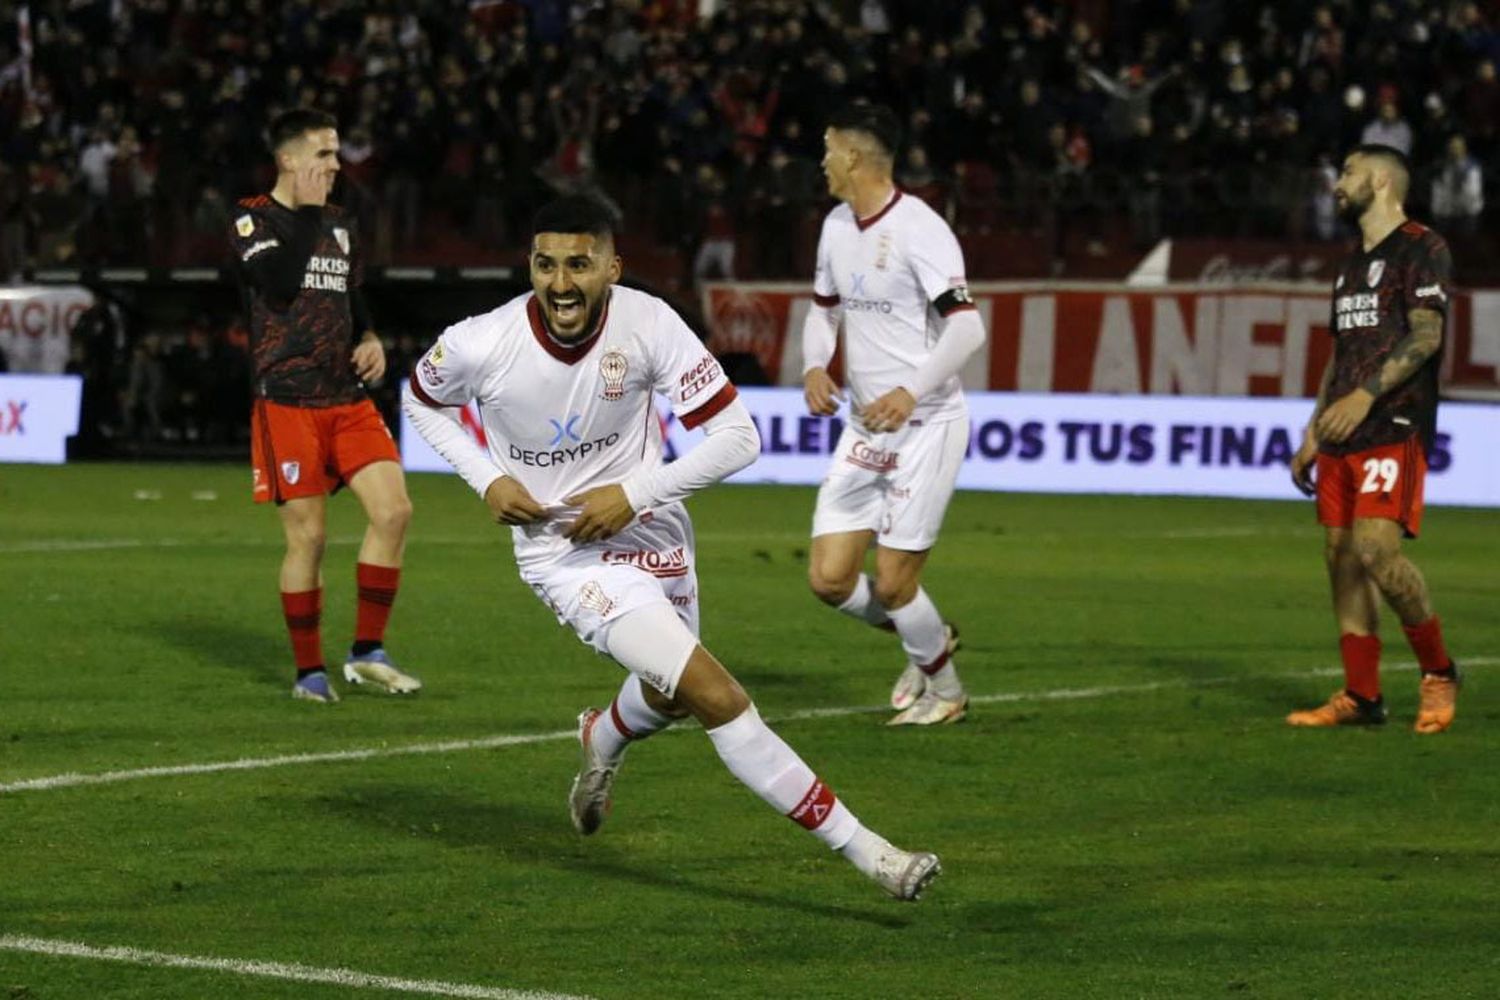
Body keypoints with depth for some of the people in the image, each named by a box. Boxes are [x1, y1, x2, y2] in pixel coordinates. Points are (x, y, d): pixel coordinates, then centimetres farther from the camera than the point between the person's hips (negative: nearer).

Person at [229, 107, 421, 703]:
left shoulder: (339, 226, 17)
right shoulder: (254, 220, -3)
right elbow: (278, 283, -20)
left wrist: (370, 339, 6)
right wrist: (308, 210, -12)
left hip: (348, 400, 6)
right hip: (287, 403, -6)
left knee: (393, 510, -8)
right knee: (306, 536, -4)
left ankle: (367, 652, 3)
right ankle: (309, 671, 9)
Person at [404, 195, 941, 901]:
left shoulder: (648, 325, -18)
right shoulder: (479, 346, -19)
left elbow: (737, 437, -15)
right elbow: (422, 402, 4)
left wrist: (633, 493, -21)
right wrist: (486, 479, -10)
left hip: (648, 527, 4)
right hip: (565, 552, -4)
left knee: (669, 696, 27)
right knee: (718, 698, -18)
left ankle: (603, 742, 65)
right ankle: (861, 848, -15)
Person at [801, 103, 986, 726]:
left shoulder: (919, 229, -16)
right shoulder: (837, 226, 9)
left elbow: (966, 326, -22)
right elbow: (824, 307, 22)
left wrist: (912, 392, -34)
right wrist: (814, 367, 1)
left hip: (927, 425, -7)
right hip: (864, 427, 7)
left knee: (891, 583, -6)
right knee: (828, 578, 0)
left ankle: (944, 688, 20)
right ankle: (927, 640, 28)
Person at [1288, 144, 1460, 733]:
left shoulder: (1422, 248, -4)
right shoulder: (1353, 264, 22)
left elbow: (1426, 335, -15)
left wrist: (1365, 395, -25)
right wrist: (1312, 436, 21)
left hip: (1395, 430, -9)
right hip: (1343, 438, 9)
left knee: (1376, 549, -19)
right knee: (1341, 557, 3)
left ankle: (1437, 671, -2)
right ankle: (1361, 697, 7)